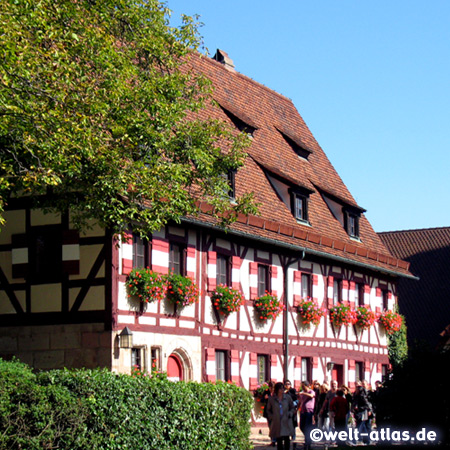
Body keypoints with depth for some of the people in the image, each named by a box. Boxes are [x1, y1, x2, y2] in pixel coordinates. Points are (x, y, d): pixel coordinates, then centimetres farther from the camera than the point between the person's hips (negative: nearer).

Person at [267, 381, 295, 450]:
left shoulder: (287, 397, 4)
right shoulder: (271, 399, 4)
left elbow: (293, 408, 15)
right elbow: (268, 410, 16)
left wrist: (290, 414, -1)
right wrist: (271, 417, 1)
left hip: (286, 422, 0)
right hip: (276, 423, 0)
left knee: (287, 439, -2)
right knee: (279, 440, 1)